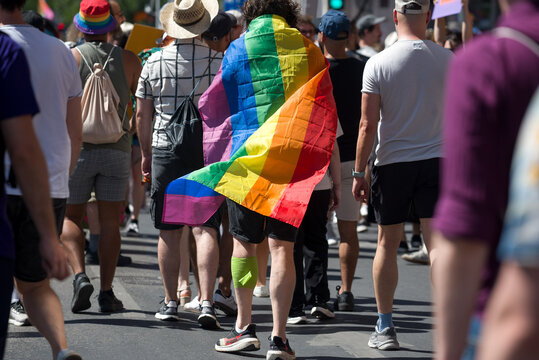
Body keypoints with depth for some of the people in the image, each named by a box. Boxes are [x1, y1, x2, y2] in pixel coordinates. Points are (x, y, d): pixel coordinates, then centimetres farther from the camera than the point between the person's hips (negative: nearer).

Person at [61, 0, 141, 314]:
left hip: (78, 147, -1)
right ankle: (107, 292, 1)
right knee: (110, 221, 5)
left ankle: (80, 275, -11)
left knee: (70, 217, 10)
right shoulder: (128, 60, 2)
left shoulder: (72, 58, -4)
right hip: (117, 149, 1)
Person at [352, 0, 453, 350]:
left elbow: (368, 125, -8)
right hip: (437, 161, 1)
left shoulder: (378, 63, -7)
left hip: (392, 163, -1)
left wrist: (359, 172, 0)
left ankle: (385, 328, 15)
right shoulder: (447, 60, -1)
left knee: (387, 243, 10)